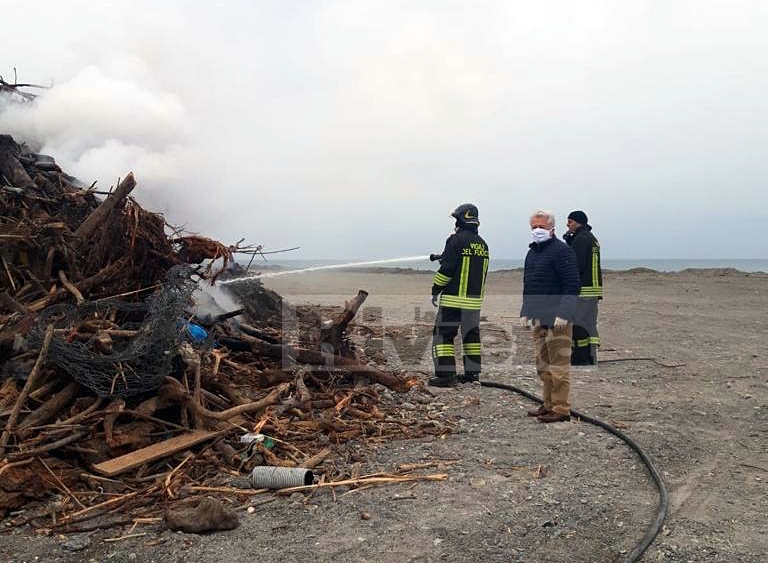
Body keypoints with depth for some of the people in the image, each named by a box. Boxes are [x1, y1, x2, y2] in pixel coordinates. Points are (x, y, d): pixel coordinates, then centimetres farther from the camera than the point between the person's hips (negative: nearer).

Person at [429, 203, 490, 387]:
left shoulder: (456, 240, -11)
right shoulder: (482, 244, 12)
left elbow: (446, 268, -15)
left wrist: (435, 290, -7)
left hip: (453, 298, -7)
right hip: (475, 300, 7)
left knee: (443, 334, -1)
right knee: (471, 335, 15)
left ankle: (446, 375, -5)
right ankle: (472, 372, 20)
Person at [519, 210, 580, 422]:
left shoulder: (562, 251, -10)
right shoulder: (532, 253, 18)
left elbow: (572, 286, -16)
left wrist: (563, 314, -22)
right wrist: (525, 312, 18)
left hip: (557, 319, -9)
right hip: (539, 318, 9)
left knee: (558, 365, -4)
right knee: (543, 365, 14)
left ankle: (561, 409, 3)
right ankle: (549, 405, 25)